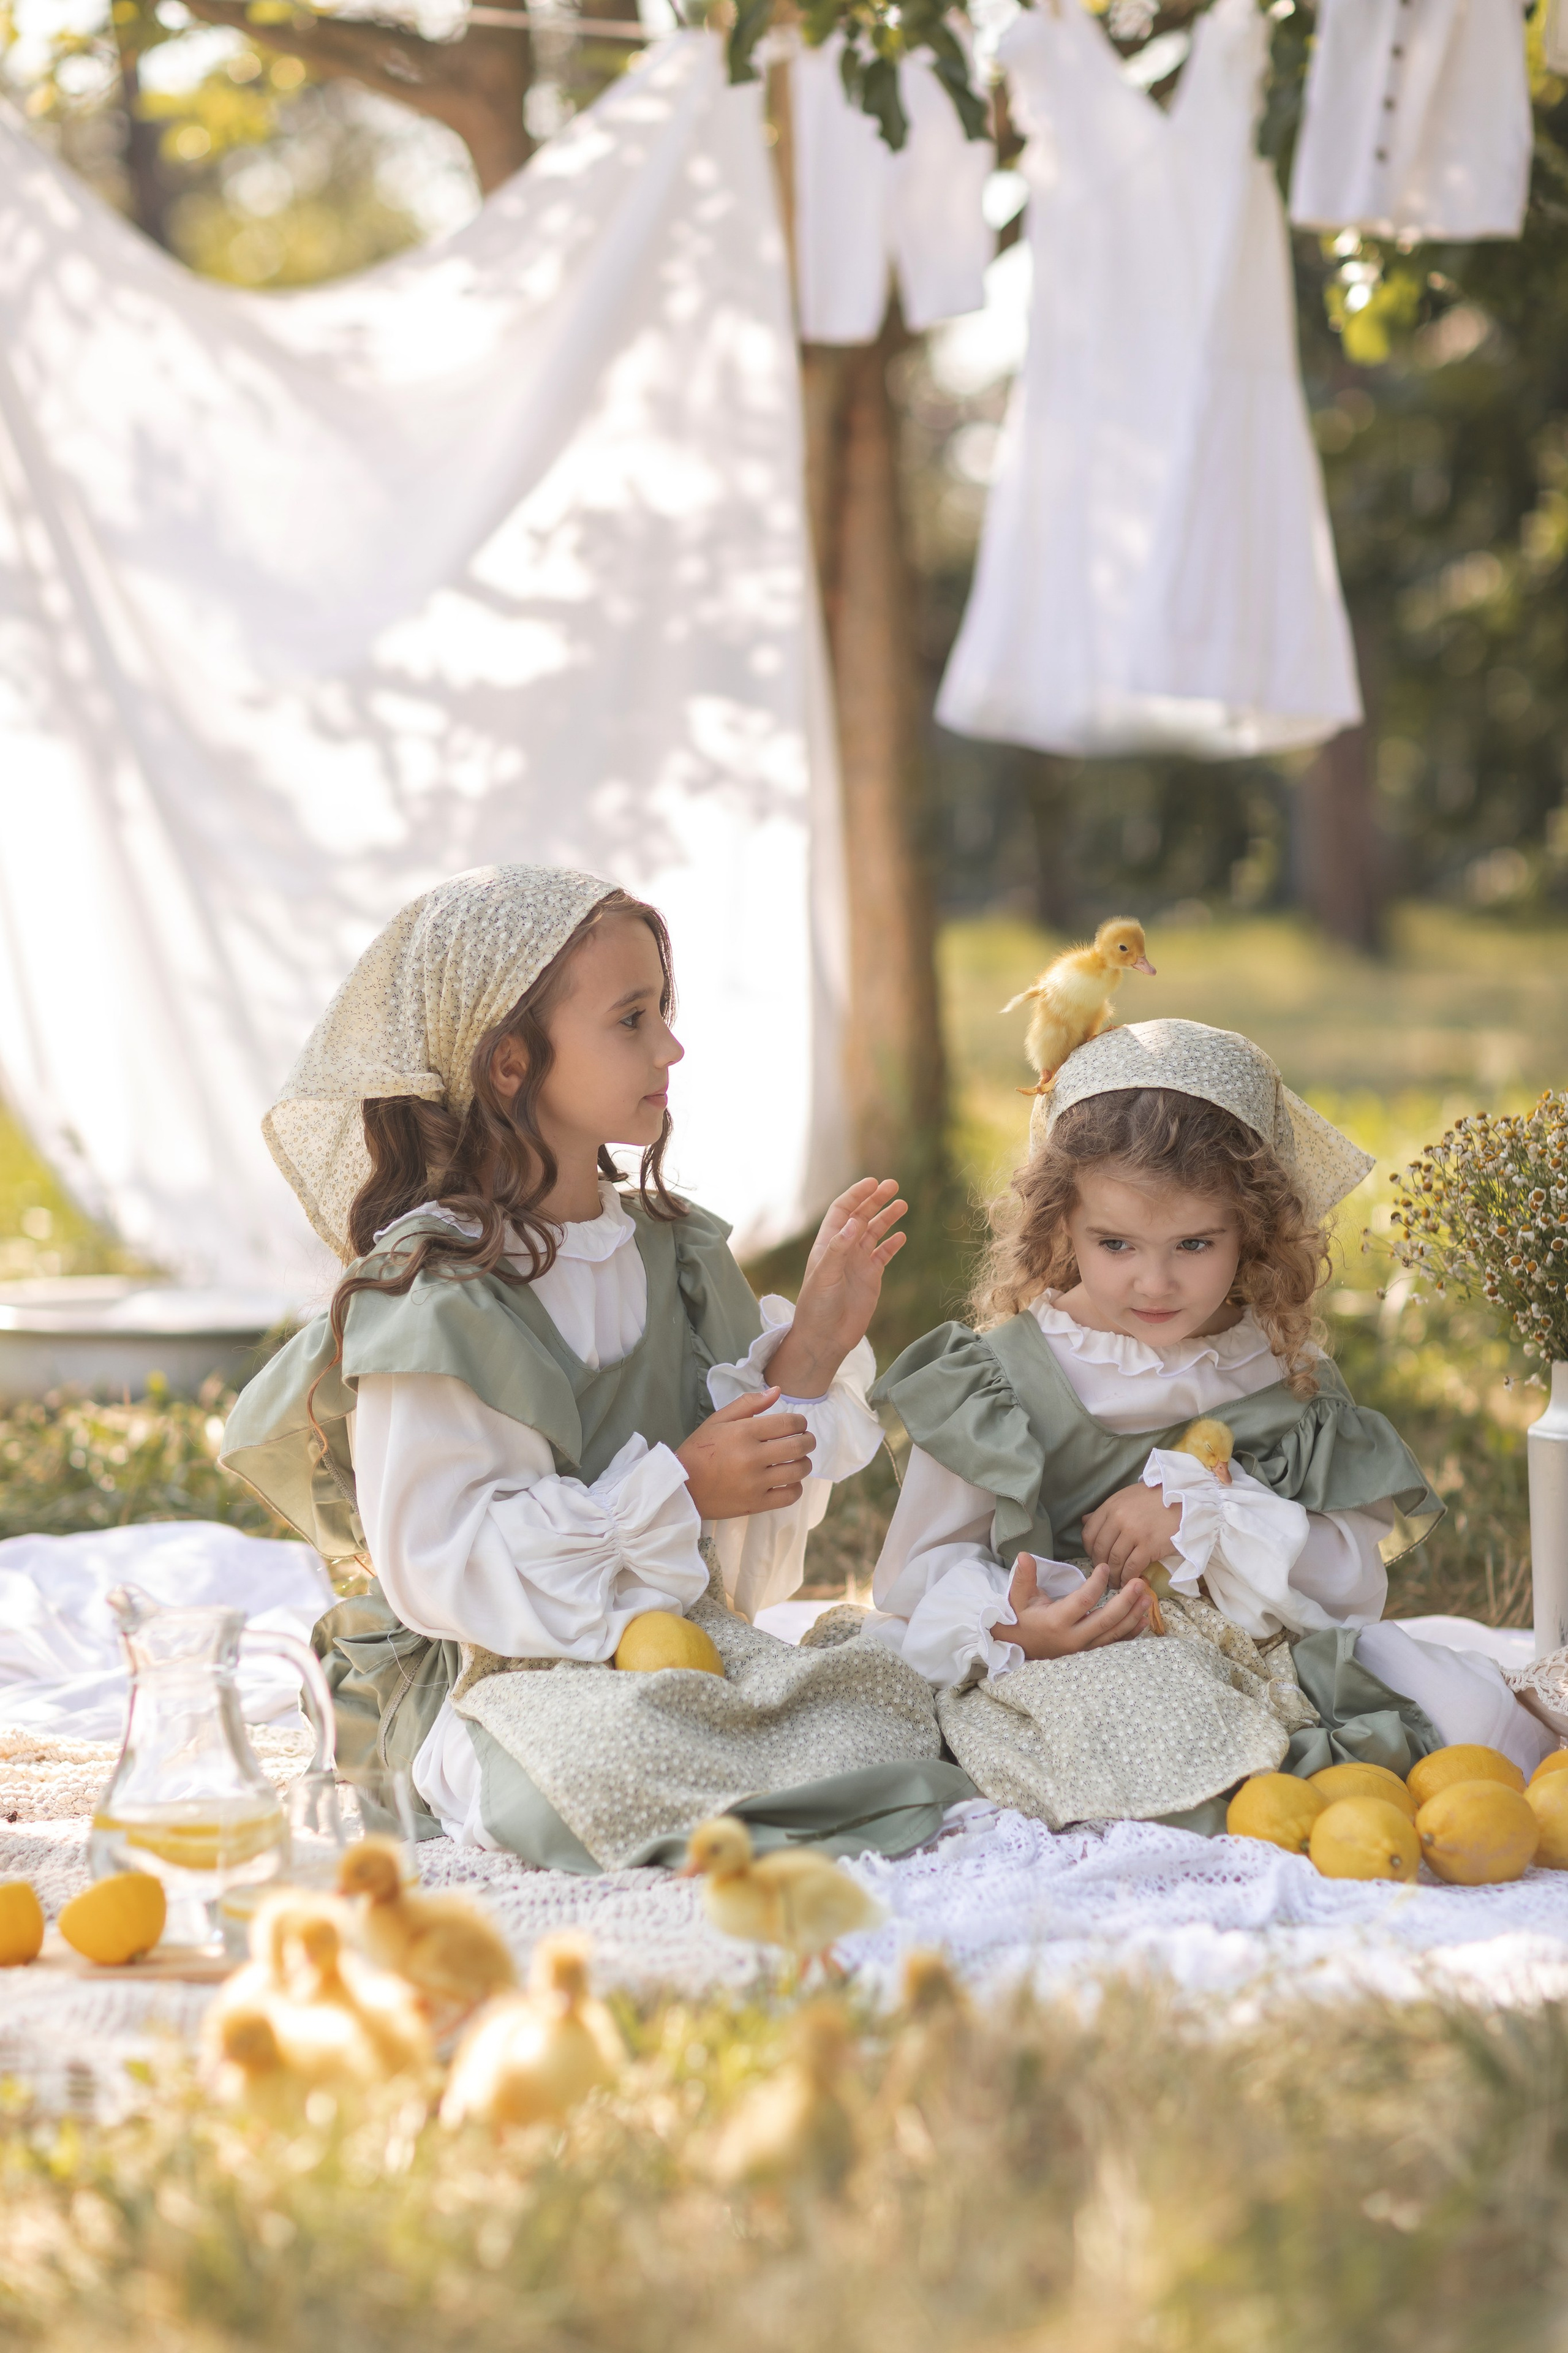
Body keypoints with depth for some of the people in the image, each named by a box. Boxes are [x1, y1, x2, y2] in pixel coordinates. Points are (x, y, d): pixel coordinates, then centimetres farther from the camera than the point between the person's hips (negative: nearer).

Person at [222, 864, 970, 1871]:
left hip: (676, 1642, 5)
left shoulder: (675, 1253, 11)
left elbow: (735, 1559, 12)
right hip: (496, 1670, -5)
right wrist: (673, 1493, -18)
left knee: (891, 1715, -21)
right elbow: (432, 1567, -18)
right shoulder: (432, 1296, -12)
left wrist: (808, 1355, -1)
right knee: (626, 1751, -37)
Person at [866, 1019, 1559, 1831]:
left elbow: (1354, 1586, 3)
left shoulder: (1282, 1376, 8)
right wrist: (1011, 1629, -19)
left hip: (1273, 1666, 3)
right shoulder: (996, 1384, 1)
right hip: (1078, 1683, -2)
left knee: (1475, 1708, -20)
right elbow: (916, 1582, 3)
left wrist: (1200, 1519, -12)